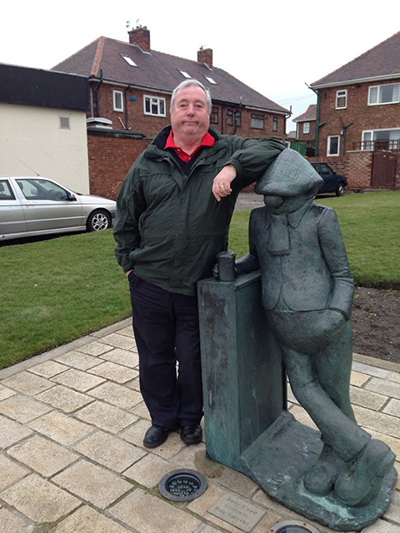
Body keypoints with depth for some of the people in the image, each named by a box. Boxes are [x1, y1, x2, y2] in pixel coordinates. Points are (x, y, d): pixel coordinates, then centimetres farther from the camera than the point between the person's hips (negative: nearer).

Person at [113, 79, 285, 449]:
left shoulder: (226, 152, 0)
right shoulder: (149, 160, 3)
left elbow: (273, 148, -11)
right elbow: (126, 216, 9)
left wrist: (234, 167, -25)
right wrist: (129, 262, 7)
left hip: (198, 286, -1)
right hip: (149, 283, 2)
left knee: (193, 358, 15)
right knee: (155, 356, 16)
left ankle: (191, 417, 42)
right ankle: (163, 418, 41)